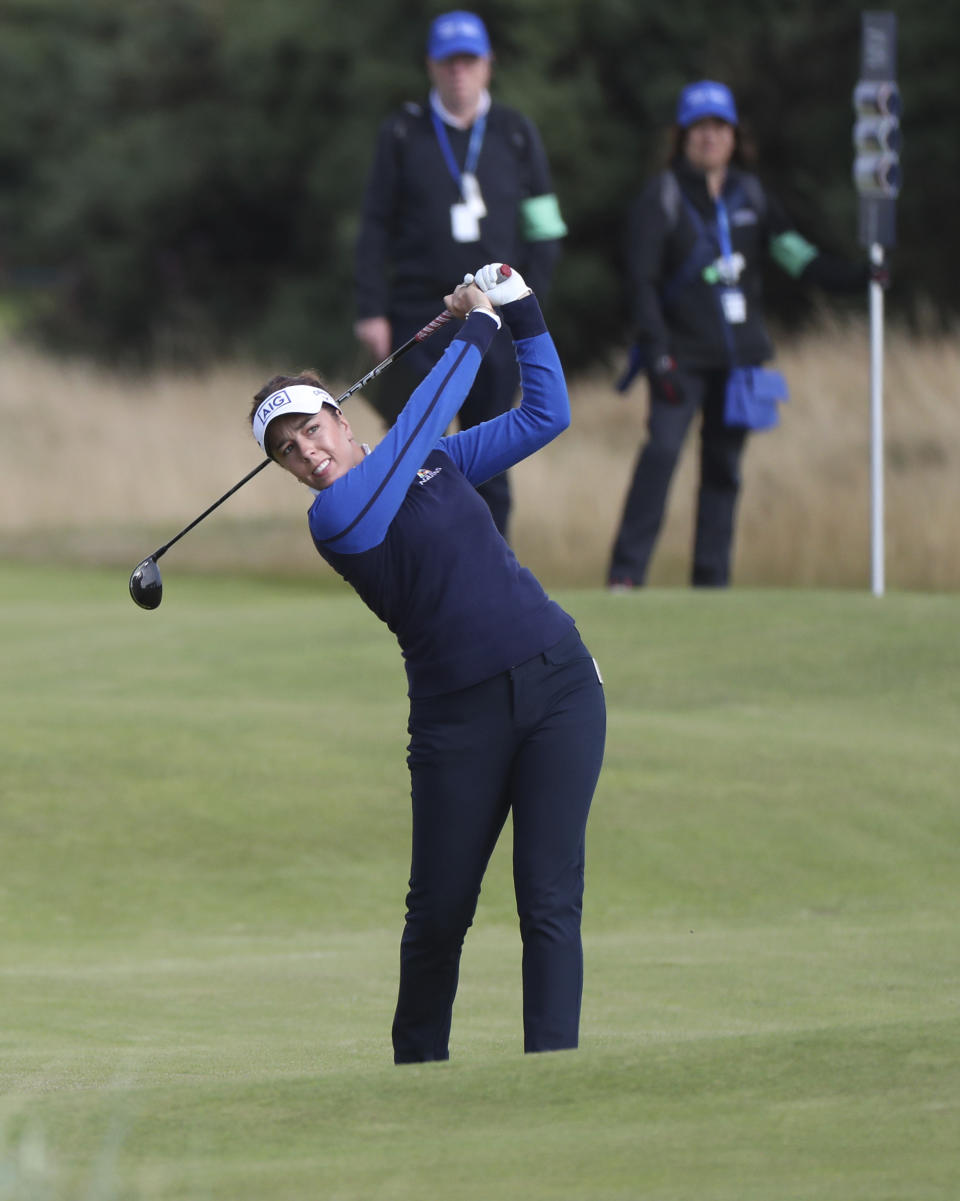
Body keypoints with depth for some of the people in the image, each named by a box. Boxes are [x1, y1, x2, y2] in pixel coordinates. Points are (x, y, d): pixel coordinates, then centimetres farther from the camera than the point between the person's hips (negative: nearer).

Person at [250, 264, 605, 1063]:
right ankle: (418, 1070, 24)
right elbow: (420, 421, -10)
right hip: (459, 718, -3)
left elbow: (545, 416, 18)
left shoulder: (438, 460, 13)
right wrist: (476, 333, 1)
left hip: (557, 680, 3)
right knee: (440, 912, 3)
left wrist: (520, 313, 11)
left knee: (549, 899, -7)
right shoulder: (338, 518, -7)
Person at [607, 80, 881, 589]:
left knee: (724, 465, 3)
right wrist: (657, 352, -14)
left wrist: (860, 277, -10)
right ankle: (626, 571, -17)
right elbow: (642, 280, -6)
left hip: (740, 354, 4)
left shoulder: (751, 195, 10)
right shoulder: (661, 197, -1)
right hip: (683, 353, -4)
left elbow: (797, 256, 5)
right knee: (662, 449, -17)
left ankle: (712, 580, 8)